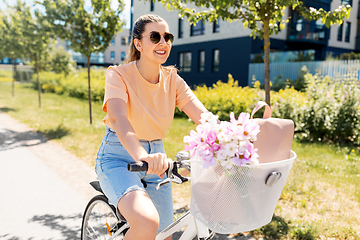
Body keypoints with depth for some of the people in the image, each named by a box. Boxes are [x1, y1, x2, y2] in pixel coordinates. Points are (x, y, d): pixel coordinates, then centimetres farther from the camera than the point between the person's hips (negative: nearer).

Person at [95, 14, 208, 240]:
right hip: (119, 157, -5)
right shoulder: (119, 75, -13)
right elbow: (118, 118, -32)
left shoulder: (172, 79, 0)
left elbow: (204, 117, -12)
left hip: (155, 158, 5)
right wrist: (141, 156, -51)